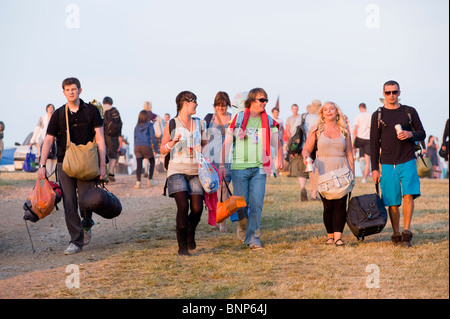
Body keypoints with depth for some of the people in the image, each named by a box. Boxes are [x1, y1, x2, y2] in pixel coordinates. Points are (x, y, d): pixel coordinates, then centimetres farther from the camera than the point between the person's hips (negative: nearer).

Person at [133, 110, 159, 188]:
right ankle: (149, 180, 11)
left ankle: (138, 182, -18)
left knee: (139, 165, 0)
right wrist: (155, 149, 1)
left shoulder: (137, 126, 17)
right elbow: (153, 137, -1)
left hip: (137, 146, 3)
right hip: (146, 146, -3)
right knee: (152, 162, 18)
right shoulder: (149, 125, 5)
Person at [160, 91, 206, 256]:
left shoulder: (198, 123, 15)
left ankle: (190, 234, 25)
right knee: (183, 206, -19)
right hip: (177, 170, -4)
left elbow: (205, 143, 27)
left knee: (197, 208, -7)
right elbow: (163, 150, 1)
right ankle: (182, 245, -8)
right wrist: (172, 142, -18)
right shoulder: (172, 124, 1)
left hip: (195, 171, 4)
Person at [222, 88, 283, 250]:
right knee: (241, 203, 3)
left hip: (259, 168, 2)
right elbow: (227, 142, 4)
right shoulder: (238, 118, 1)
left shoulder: (269, 121, 8)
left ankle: (253, 236, 0)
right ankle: (242, 229, 29)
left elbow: (276, 141, 17)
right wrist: (222, 164, 1)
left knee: (257, 203, -7)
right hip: (239, 168, -1)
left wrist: (280, 158, 2)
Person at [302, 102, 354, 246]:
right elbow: (307, 149, 8)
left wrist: (352, 174, 7)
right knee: (328, 205, -6)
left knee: (340, 203, -12)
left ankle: (338, 237, -13)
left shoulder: (344, 130, 12)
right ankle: (330, 235, 9)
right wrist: (306, 156, -15)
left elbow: (349, 153, 13)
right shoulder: (316, 130, 8)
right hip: (323, 172, -1)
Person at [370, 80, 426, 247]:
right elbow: (374, 143, 7)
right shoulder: (378, 115, 6)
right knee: (393, 203, 2)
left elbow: (422, 133, 13)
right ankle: (396, 234, 14)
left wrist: (410, 134, -10)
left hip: (407, 162, 0)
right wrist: (374, 168, 2)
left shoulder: (410, 112, 7)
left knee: (408, 195, -15)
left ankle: (407, 232, -8)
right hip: (387, 164, 0)